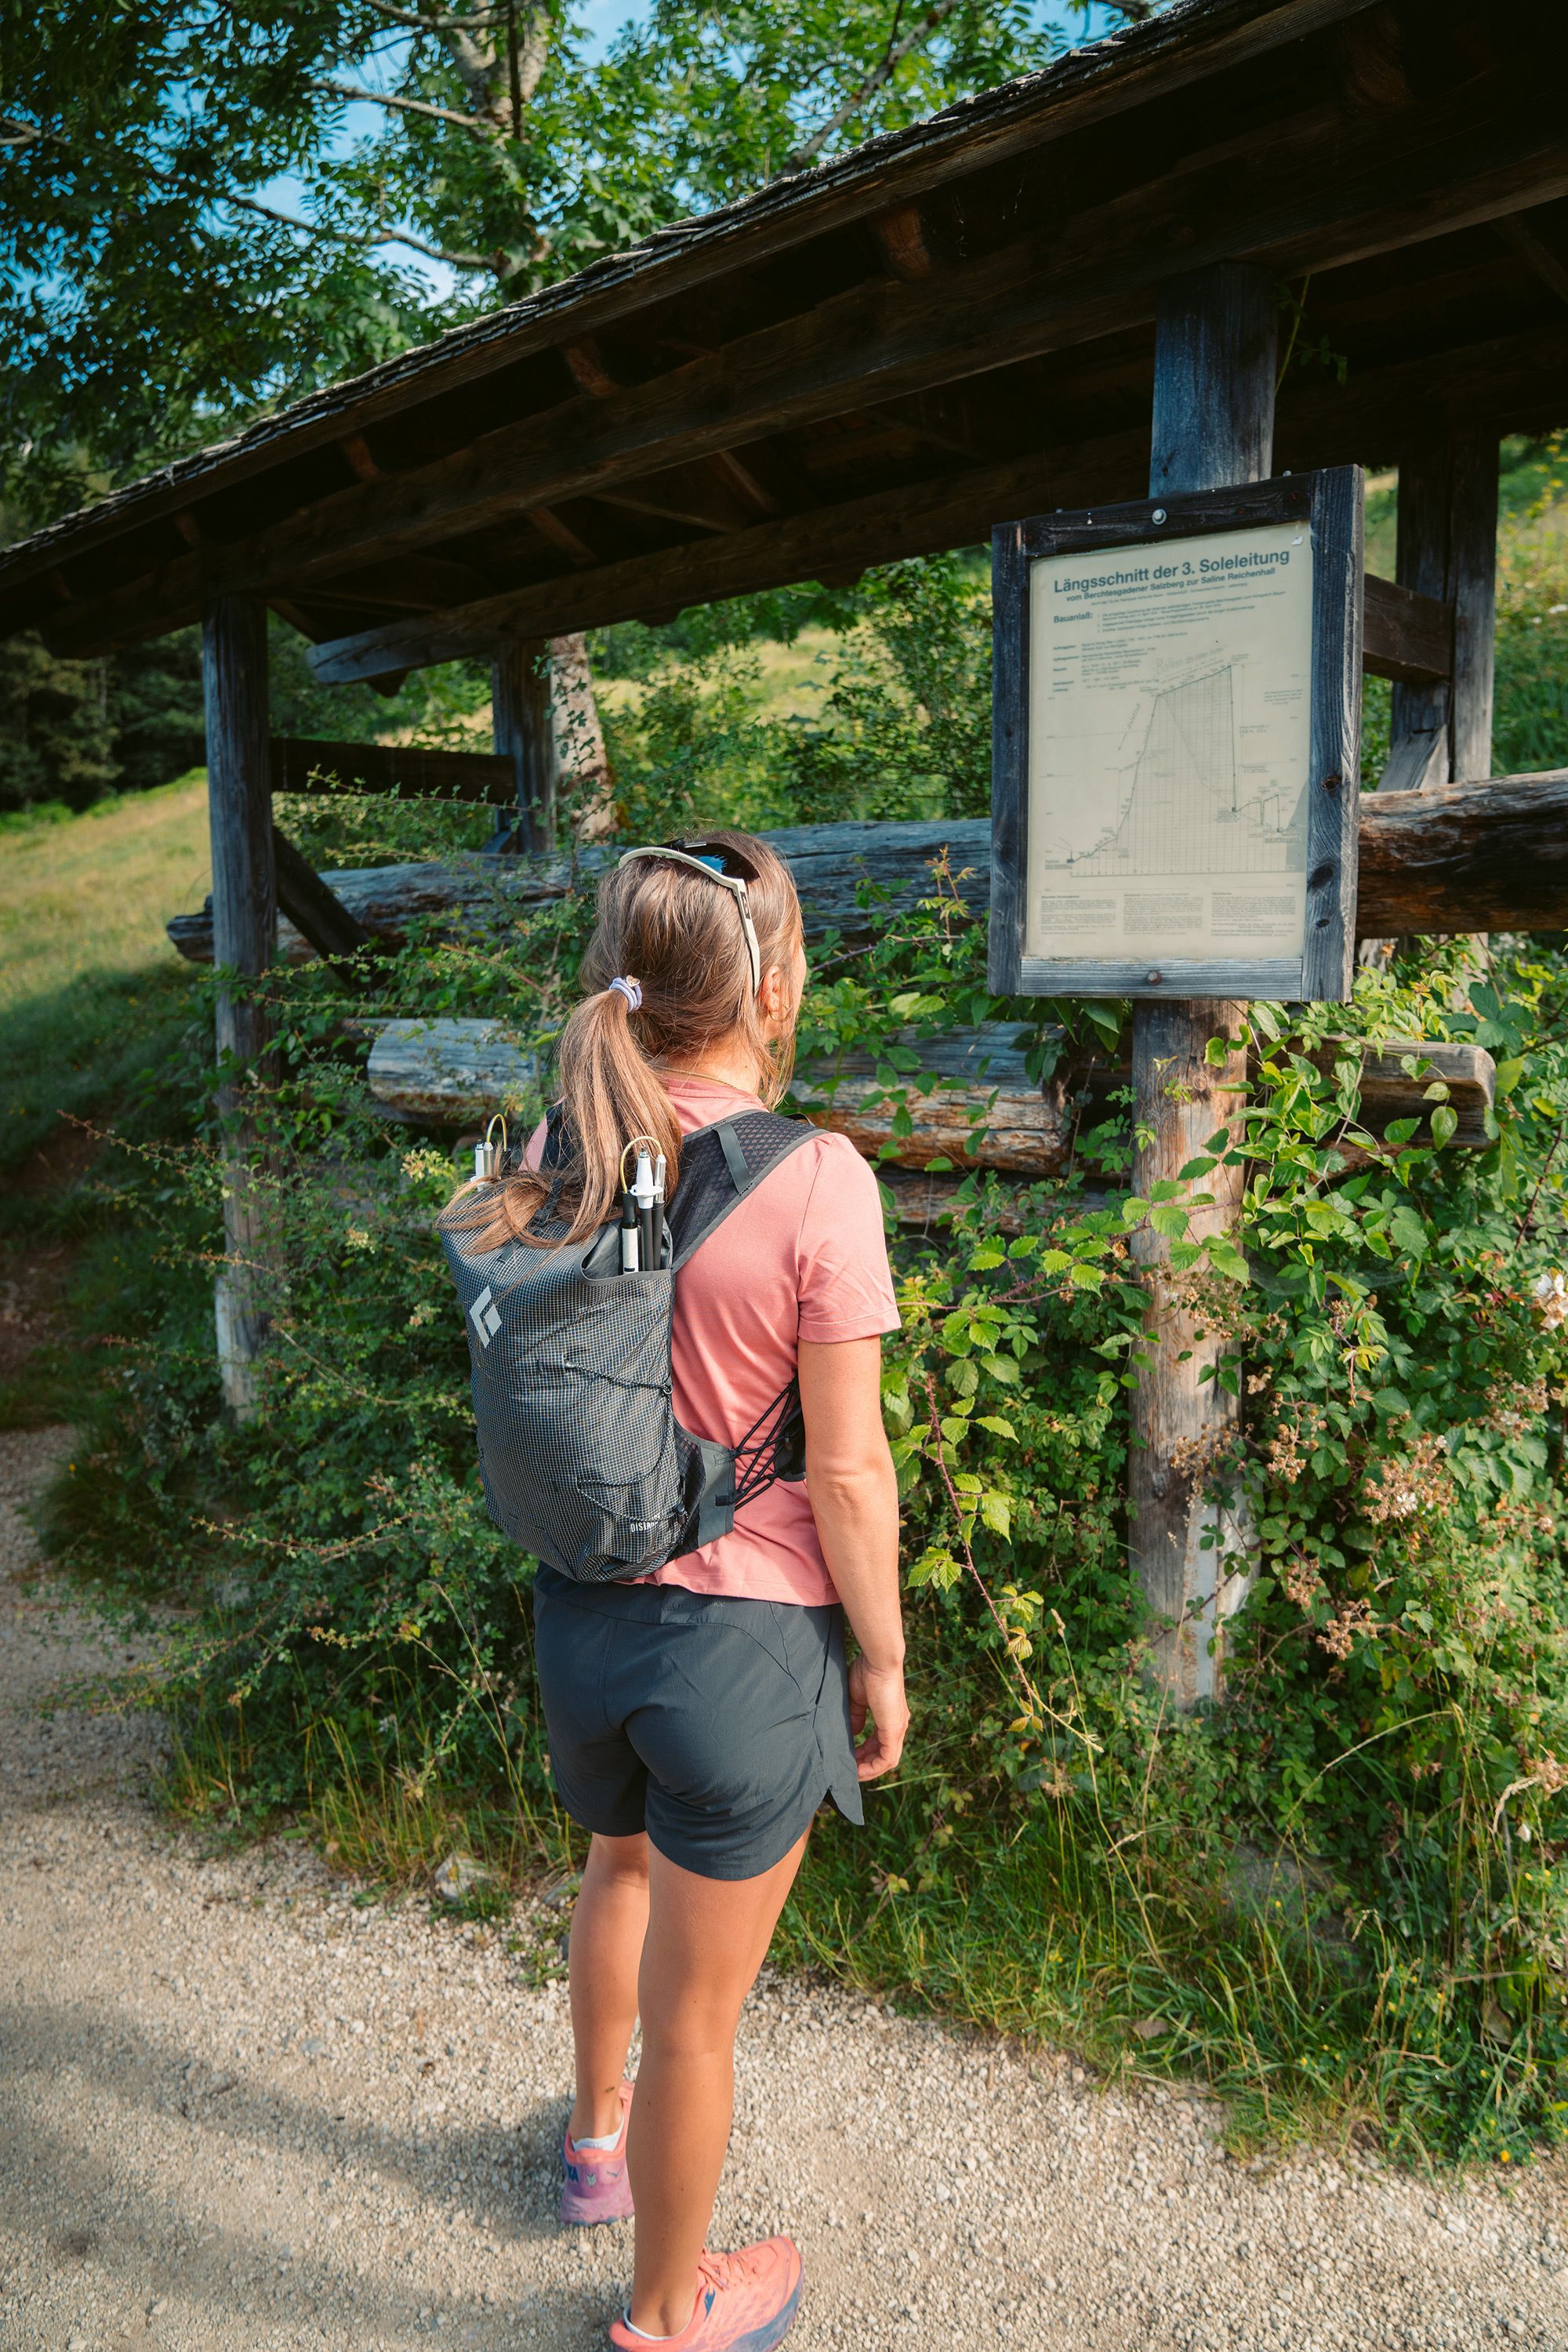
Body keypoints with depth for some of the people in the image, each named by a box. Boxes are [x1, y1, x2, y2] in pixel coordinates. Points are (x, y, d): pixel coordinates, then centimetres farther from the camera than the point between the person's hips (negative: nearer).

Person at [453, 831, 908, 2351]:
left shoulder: (574, 1147, -5)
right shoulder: (816, 1181, -22)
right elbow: (847, 1472, -17)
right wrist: (884, 1660, -3)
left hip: (582, 1608, 6)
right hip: (743, 1638, -6)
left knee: (620, 1869, 36)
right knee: (695, 2012, 17)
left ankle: (598, 2136, 62)